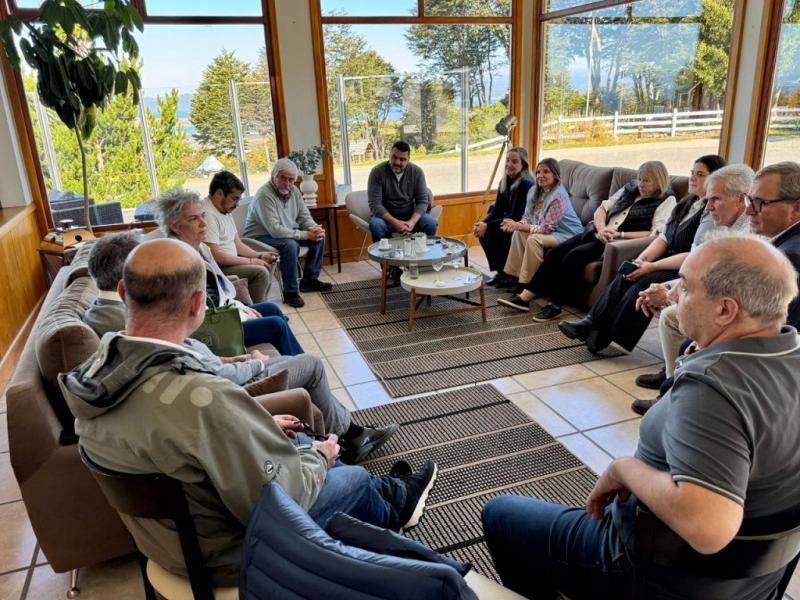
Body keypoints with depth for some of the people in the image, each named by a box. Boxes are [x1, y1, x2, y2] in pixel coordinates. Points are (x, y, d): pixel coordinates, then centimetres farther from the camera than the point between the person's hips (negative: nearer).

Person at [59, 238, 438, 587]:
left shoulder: (95, 371, -14)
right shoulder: (204, 400, -41)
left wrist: (256, 427, 7)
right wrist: (318, 456, -8)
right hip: (220, 552, -7)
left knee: (299, 442, 23)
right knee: (354, 479, 14)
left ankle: (389, 494, 45)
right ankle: (392, 510, 49)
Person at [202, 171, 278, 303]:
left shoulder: (225, 209, 12)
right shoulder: (207, 214, -21)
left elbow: (238, 244, 15)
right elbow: (215, 255, -27)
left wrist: (260, 256, -1)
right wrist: (250, 261, -18)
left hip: (229, 262, 11)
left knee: (266, 267, 9)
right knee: (260, 272, -20)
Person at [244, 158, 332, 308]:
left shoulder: (293, 190, -2)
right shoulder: (264, 195, -27)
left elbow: (304, 216, 4)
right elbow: (275, 230, -33)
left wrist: (315, 228, -20)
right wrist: (306, 235, -31)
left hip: (287, 231, 9)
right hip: (260, 237, -8)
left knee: (319, 236, -1)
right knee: (290, 245, -35)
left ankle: (310, 280, 12)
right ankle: (290, 292, -20)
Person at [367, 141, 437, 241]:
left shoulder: (417, 172, -5)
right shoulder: (377, 172, -13)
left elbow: (422, 201, -7)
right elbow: (375, 204, -17)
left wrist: (412, 222, -26)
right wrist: (394, 222, -31)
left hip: (411, 216, 2)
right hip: (386, 216, -2)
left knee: (431, 223, -24)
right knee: (376, 225, -34)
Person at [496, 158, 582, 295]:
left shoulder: (559, 196, -24)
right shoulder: (535, 191, 0)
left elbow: (547, 228, -25)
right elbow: (528, 217, 4)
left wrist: (518, 226, -29)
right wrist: (516, 225, -20)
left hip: (567, 234, -8)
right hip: (550, 231, 8)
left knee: (534, 239, -28)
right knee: (518, 233, -6)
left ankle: (529, 283, -18)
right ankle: (514, 275, 0)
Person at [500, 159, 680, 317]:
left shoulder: (667, 201, 0)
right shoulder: (630, 188, 18)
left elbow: (656, 234, -14)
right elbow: (602, 208, 15)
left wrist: (618, 234, -18)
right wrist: (602, 228, -7)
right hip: (597, 233, 7)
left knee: (573, 257, -27)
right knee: (556, 252, -13)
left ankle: (556, 305, -15)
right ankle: (526, 297, -11)